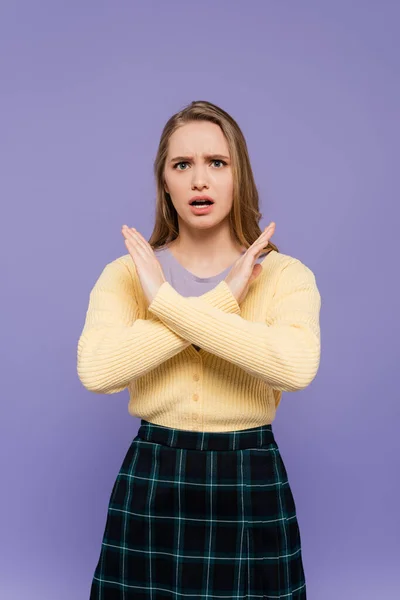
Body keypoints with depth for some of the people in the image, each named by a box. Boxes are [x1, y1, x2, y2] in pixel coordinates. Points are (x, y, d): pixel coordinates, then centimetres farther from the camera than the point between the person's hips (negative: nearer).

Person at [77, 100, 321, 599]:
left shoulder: (285, 274, -4)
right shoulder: (127, 272, -1)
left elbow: (296, 366, -25)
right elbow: (95, 370, -20)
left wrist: (168, 304, -22)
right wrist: (221, 301, -20)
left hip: (252, 486, 0)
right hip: (150, 483, 1)